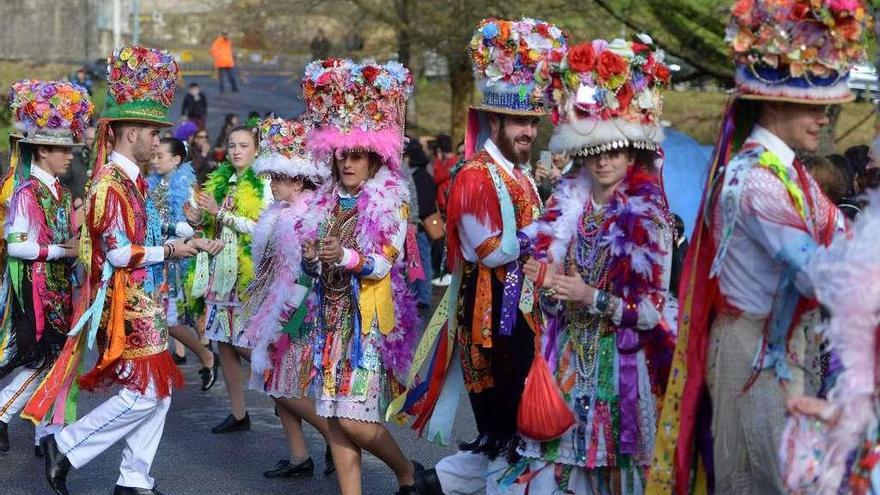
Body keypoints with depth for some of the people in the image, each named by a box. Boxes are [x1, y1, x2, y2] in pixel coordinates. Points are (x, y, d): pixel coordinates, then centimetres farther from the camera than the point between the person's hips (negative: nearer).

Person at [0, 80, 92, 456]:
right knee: (42, 359, -6)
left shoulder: (60, 191, 12)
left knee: (53, 359, 9)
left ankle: (46, 434, 15)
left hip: (58, 284, 8)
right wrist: (63, 250, -18)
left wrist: (76, 247, 3)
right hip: (34, 286, -8)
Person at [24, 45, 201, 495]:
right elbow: (117, 253, -20)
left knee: (159, 391, 9)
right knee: (143, 394, -9)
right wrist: (169, 251, -16)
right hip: (123, 303, -10)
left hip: (142, 301, 10)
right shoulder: (111, 183, -15)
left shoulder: (130, 180, 14)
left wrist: (180, 239, 13)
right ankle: (64, 448, 2)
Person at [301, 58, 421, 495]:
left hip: (370, 320, -6)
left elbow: (385, 261, -15)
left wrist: (345, 257, -31)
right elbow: (317, 269, 14)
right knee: (334, 418, 3)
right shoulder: (328, 202, 12)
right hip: (333, 318, 6)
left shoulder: (391, 200, -4)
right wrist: (311, 260, -9)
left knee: (354, 419, -10)